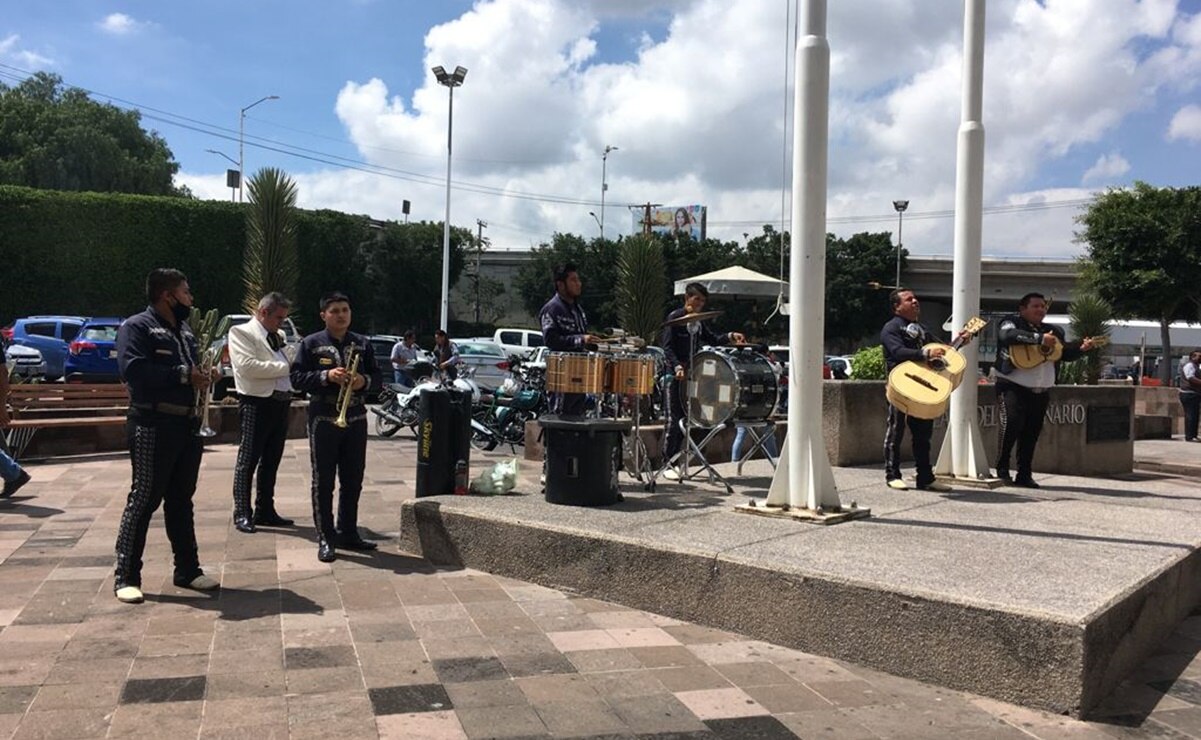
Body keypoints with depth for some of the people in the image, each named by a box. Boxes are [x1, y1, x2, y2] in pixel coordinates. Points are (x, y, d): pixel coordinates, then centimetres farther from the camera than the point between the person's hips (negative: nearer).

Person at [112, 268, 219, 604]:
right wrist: (183, 375, -20)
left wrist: (204, 376, 1)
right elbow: (133, 369, -23)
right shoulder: (136, 327, -8)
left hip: (187, 424, 8)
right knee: (145, 498, -5)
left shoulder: (184, 331, 18)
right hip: (153, 425, -8)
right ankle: (126, 576, 3)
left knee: (181, 500, 13)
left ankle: (187, 570, 21)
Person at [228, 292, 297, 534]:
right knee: (248, 461, -1)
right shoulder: (241, 332, -4)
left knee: (271, 462, 13)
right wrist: (285, 367, -14)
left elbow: (289, 364, 25)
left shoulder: (280, 336, 19)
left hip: (281, 403, 8)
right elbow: (247, 366, -18)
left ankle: (265, 511, 21)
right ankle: (242, 514, 5)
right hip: (256, 404, -8)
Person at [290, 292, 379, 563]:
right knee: (323, 482, 0)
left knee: (353, 481, 10)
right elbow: (296, 378, -6)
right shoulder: (311, 343, 0)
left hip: (356, 418, 4)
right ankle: (325, 539, 6)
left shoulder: (363, 344, 10)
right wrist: (326, 376, -19)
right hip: (324, 418, -4)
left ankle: (348, 533, 22)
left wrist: (364, 380, -9)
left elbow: (375, 375, 13)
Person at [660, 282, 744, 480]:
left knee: (685, 419, 9)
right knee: (674, 420, -6)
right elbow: (667, 346, -16)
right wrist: (677, 367, -29)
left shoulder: (698, 321, 15)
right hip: (675, 375, -8)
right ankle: (667, 465, -1)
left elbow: (712, 339, 20)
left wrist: (730, 337, 1)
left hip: (690, 375, 8)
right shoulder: (675, 318, -8)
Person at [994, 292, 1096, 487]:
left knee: (1031, 432, 7)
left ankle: (1024, 475, 16)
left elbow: (1065, 352, 19)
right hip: (1013, 386, -6)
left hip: (1041, 391, 6)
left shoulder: (1053, 331, 19)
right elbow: (1009, 335, -23)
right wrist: (1040, 338, -26)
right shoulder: (1012, 323, -1)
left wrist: (1081, 348, -1)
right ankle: (1002, 469, -8)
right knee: (1011, 423, -21)